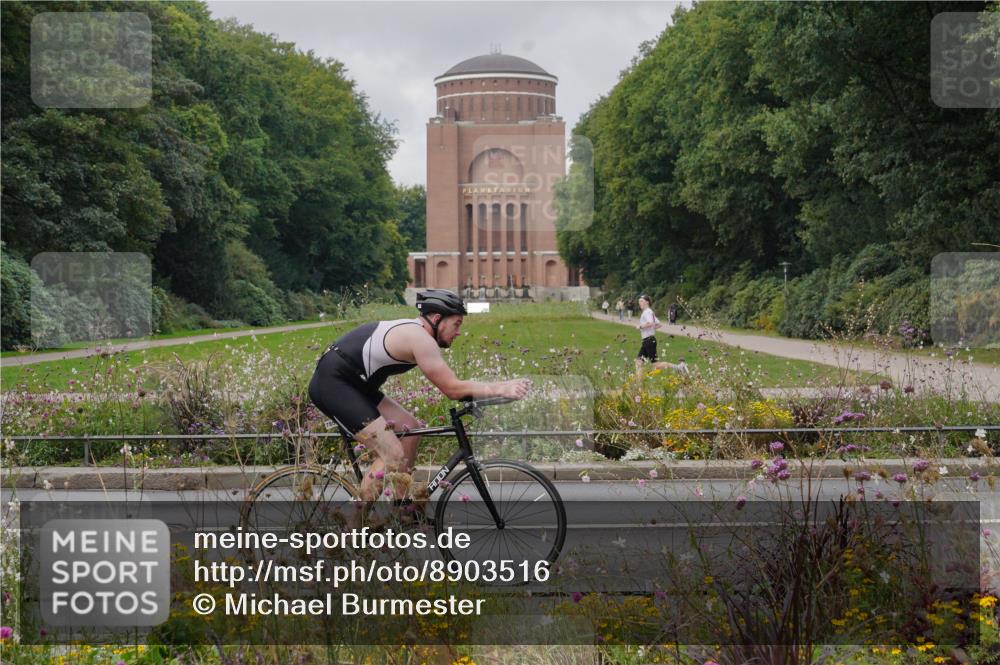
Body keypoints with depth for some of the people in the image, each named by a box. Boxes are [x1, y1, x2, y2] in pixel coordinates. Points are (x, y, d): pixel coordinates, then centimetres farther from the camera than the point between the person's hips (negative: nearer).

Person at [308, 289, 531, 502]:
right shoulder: (420, 338, -17)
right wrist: (500, 389, -19)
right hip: (332, 383, -11)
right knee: (394, 455, -16)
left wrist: (499, 387, 9)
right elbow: (452, 389, -20)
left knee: (411, 429, 11)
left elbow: (450, 384, 17)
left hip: (353, 384, 11)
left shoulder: (411, 331, 14)